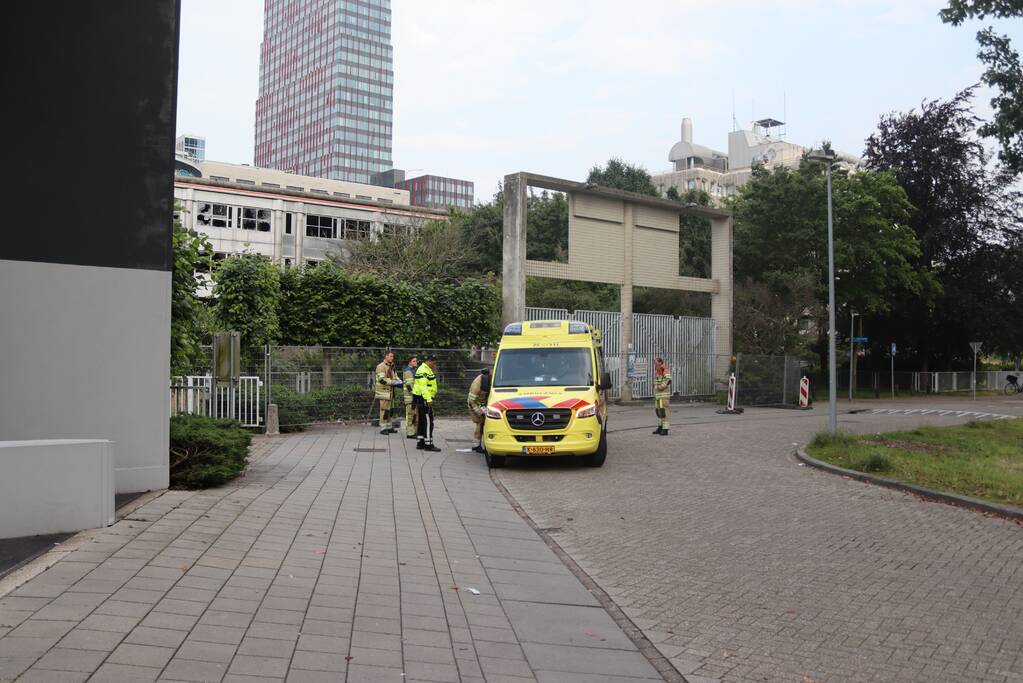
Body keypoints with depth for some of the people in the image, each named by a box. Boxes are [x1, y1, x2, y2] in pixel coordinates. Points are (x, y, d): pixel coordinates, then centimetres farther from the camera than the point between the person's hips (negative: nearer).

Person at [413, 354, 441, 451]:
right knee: (428, 421, -8)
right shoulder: (423, 370, -16)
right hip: (424, 399, -11)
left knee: (422, 421, 14)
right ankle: (428, 444, -6)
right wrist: (428, 399, -29)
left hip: (422, 399, 11)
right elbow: (423, 386, -25)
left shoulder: (427, 370, 19)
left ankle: (420, 443, 19)